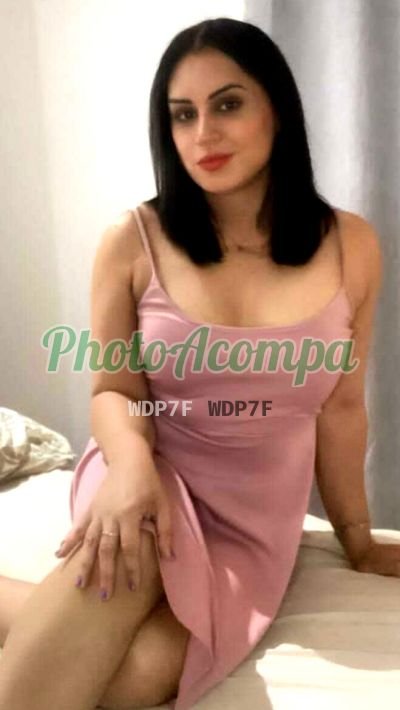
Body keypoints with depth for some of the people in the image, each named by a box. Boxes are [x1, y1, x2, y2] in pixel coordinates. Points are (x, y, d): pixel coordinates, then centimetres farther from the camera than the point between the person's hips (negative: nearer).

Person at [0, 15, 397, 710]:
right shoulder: (133, 241, -8)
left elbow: (341, 407, 5)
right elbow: (113, 391, -1)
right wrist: (130, 463, -24)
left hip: (255, 517, 2)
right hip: (156, 482, -1)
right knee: (122, 549, -38)